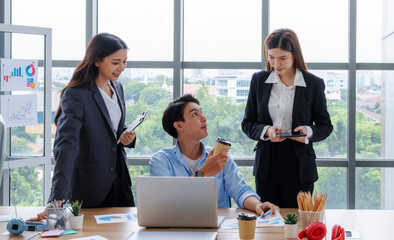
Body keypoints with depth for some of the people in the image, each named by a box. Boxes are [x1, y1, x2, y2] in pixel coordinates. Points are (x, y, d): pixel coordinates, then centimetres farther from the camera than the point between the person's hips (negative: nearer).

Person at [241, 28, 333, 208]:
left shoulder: (314, 84, -1)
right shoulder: (259, 80, 6)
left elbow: (326, 126, 5)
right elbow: (247, 124, 8)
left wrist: (309, 132, -16)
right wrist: (266, 130, -12)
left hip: (299, 167, -2)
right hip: (267, 165, 2)